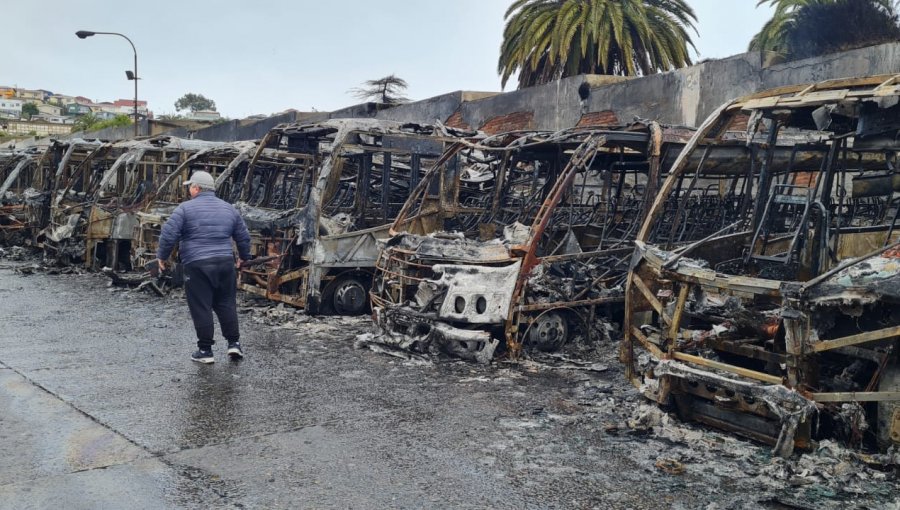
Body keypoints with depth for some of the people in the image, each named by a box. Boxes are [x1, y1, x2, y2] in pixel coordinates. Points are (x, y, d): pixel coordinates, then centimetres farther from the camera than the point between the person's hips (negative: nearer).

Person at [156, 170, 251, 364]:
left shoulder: (186, 208, -3)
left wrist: (162, 256, 6)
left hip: (197, 265, -4)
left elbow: (168, 234, -8)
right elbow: (243, 236, 17)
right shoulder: (229, 208, 12)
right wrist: (243, 257, 32)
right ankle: (234, 343, 12)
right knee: (226, 304, 15)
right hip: (225, 263, 4)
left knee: (201, 307, 1)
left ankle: (205, 350, 5)